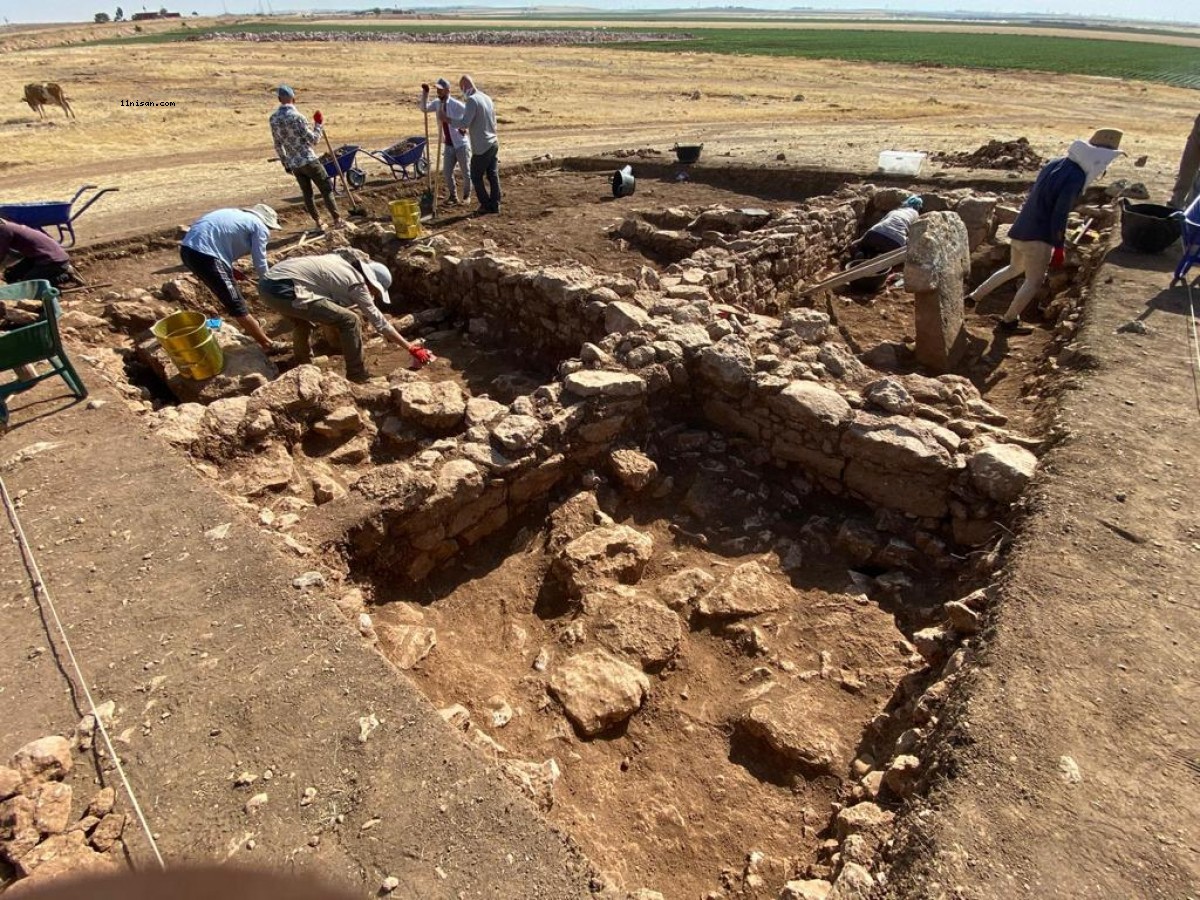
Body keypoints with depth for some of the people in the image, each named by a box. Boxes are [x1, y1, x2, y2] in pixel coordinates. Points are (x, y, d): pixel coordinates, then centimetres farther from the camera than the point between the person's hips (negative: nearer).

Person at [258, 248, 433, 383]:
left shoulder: (344, 261, 20)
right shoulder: (356, 283, -4)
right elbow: (378, 321, -3)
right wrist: (411, 348, 1)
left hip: (269, 282, 10)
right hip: (282, 290, -10)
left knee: (303, 319, 36)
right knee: (349, 321, -8)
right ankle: (358, 377, 4)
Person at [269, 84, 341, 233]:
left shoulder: (273, 118, 6)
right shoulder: (296, 116, -14)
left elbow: (278, 145, 12)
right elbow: (314, 140, -12)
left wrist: (285, 164, 21)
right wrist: (319, 125, 3)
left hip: (294, 164, 6)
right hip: (308, 160, -6)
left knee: (307, 194, 13)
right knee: (326, 189, 2)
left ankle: (318, 223, 12)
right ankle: (337, 220, 0)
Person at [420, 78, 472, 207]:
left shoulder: (456, 104, -16)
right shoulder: (437, 103, 4)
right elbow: (425, 108, 9)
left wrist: (465, 127, -20)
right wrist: (425, 93, -2)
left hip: (461, 144, -6)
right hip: (448, 145, 6)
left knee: (466, 172, 2)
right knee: (447, 172, 4)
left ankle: (467, 195, 21)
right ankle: (453, 196, 18)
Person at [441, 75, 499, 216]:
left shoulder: (472, 100, -15)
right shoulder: (487, 98, 11)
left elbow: (464, 123, -22)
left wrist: (446, 118, -12)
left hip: (482, 147, -8)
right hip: (494, 143, 8)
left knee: (476, 177, 4)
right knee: (493, 175, 9)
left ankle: (485, 205, 7)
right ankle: (494, 205, 13)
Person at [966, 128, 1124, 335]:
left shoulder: (1056, 163, 6)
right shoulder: (1076, 177, -19)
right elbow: (1060, 216, -20)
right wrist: (1059, 247, -12)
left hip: (1021, 229, 8)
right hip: (1038, 236, -8)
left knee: (1015, 268, 27)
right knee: (1034, 281, 7)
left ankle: (974, 296, 27)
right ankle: (1008, 322, 15)